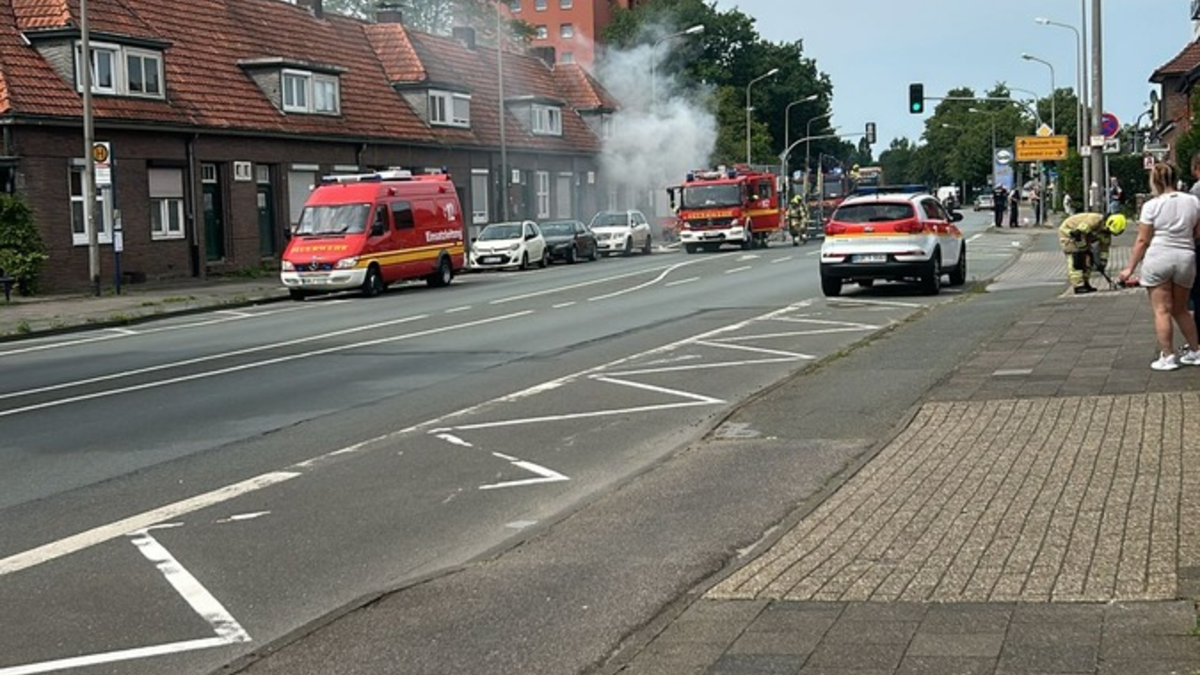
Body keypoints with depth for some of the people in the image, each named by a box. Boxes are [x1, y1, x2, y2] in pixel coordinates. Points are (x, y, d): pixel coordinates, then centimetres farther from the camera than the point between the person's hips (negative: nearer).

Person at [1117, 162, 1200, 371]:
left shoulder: (1152, 206, -7)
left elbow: (1142, 241, -6)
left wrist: (1130, 267, 1)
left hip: (1158, 258, -4)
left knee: (1162, 310, 1)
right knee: (1180, 309, 19)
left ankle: (1167, 356, -1)